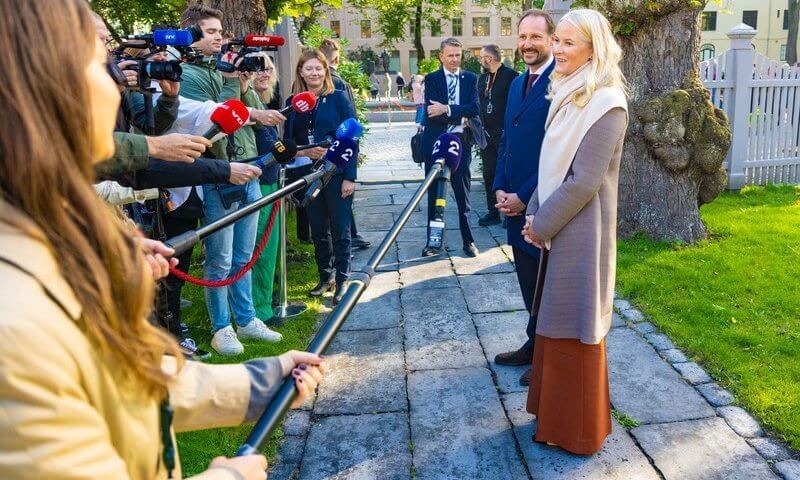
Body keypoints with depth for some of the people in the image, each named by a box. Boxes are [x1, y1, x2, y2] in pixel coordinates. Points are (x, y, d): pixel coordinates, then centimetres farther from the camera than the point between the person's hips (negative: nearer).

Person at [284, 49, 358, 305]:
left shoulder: (337, 98, -4)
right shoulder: (292, 103, 5)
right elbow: (288, 142, 7)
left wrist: (350, 176, -13)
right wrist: (304, 152, -14)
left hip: (337, 173, -3)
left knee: (340, 229, 3)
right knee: (318, 229, 12)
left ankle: (342, 280, 15)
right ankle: (325, 277, 27)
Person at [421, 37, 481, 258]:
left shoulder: (470, 78, 6)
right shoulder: (431, 79, 2)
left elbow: (475, 108, -8)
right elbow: (432, 111, -12)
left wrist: (447, 110, -17)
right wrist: (460, 116, -12)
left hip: (461, 142, 1)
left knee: (463, 194, 8)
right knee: (434, 195, 8)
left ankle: (468, 240, 18)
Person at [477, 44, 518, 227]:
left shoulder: (510, 76, -10)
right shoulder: (482, 78, 13)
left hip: (505, 134, -7)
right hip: (488, 134, 7)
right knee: (488, 174, 10)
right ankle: (493, 212, 19)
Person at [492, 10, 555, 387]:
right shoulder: (518, 83, 12)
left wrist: (524, 197, -16)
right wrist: (500, 189, 3)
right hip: (515, 202, 7)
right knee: (529, 284, 18)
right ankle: (534, 345, 34)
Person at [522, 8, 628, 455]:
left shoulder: (605, 103, -17)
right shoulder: (567, 95, 10)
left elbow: (585, 180, -21)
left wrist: (541, 223, -13)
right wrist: (535, 213, 2)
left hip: (580, 233, -8)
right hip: (556, 230, 9)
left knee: (575, 329, 4)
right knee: (555, 322, 18)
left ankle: (576, 429, 23)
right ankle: (555, 410, 36)